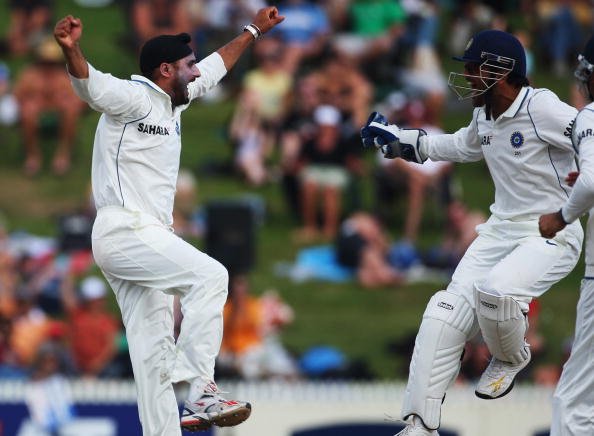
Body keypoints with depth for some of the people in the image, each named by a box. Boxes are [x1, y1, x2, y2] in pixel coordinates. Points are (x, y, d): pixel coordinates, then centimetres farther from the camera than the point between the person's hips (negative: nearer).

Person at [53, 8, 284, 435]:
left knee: (155, 352, 5)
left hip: (146, 237, 10)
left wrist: (254, 30, 45)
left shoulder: (172, 101, 19)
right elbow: (88, 82, -28)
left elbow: (215, 67, 36)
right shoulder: (132, 98, -8)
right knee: (210, 275, -25)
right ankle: (200, 391, -28)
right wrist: (70, 49, -49)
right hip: (123, 231, -10)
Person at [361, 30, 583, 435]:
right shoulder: (485, 116, 7)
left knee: (495, 292, -32)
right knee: (445, 314, -6)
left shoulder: (542, 108, -18)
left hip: (552, 235, -8)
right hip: (501, 230, 8)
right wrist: (396, 138, 27)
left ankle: (511, 358, 4)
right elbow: (460, 147, 27)